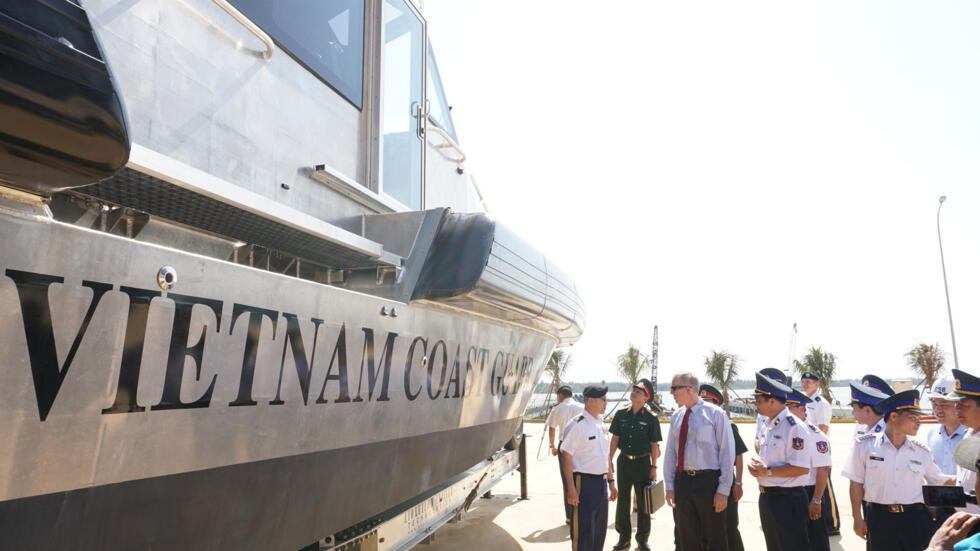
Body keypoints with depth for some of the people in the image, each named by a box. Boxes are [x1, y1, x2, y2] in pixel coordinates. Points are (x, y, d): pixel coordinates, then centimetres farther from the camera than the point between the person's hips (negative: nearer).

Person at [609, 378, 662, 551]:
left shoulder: (651, 418, -7)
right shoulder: (621, 413, 1)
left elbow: (654, 445, -4)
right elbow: (615, 438, 6)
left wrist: (653, 467, -4)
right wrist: (609, 460, 4)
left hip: (643, 462, -3)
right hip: (624, 461, 3)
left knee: (643, 502, 8)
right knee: (622, 500, 10)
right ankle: (624, 537, 23)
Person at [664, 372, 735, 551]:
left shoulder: (715, 414, -8)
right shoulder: (676, 416, 6)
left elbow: (727, 452, -9)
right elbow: (670, 453, 10)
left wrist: (723, 490, -11)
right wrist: (669, 486, 7)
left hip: (708, 482, -4)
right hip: (682, 481, 5)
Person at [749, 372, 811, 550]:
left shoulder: (794, 427, -19)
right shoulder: (767, 425, 8)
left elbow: (802, 468, -23)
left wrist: (767, 471, -20)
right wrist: (756, 466, 2)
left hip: (788, 500, -9)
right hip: (766, 496, 9)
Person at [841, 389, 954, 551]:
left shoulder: (922, 451, 6)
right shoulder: (865, 445, -4)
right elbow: (856, 483, -1)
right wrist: (858, 518, -2)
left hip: (916, 519, 2)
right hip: (879, 519, -2)